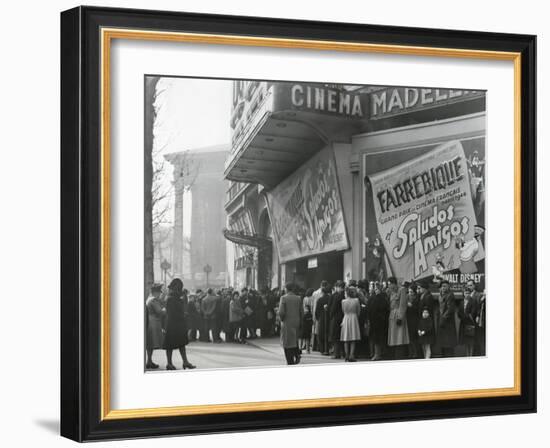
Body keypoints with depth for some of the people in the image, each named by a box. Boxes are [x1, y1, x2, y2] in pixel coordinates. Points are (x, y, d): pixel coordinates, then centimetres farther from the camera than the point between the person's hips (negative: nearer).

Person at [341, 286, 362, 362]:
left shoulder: (343, 301, -5)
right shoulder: (356, 300, -6)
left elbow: (343, 311, 7)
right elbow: (358, 311, 3)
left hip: (345, 319, 1)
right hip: (354, 319, -1)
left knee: (346, 340, 7)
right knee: (353, 340, 2)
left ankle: (347, 356, 4)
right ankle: (351, 356, -7)